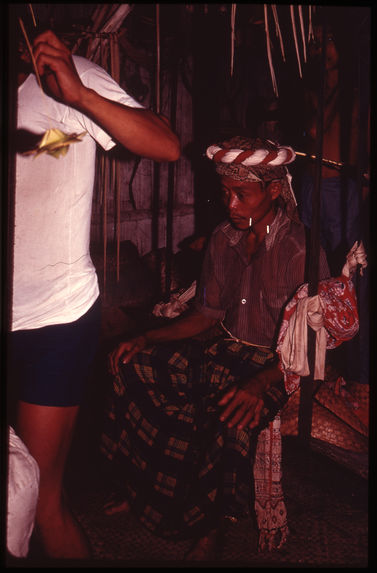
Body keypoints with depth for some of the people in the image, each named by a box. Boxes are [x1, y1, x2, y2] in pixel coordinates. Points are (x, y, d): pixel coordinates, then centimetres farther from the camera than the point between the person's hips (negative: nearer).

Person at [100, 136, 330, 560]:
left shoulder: (301, 250, -17)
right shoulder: (223, 239, 3)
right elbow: (206, 315, 10)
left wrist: (259, 385, -35)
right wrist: (146, 339, -1)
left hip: (275, 365, -6)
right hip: (223, 348, 7)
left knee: (234, 417, -35)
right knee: (131, 366, -9)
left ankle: (210, 525, -6)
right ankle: (141, 490, 7)